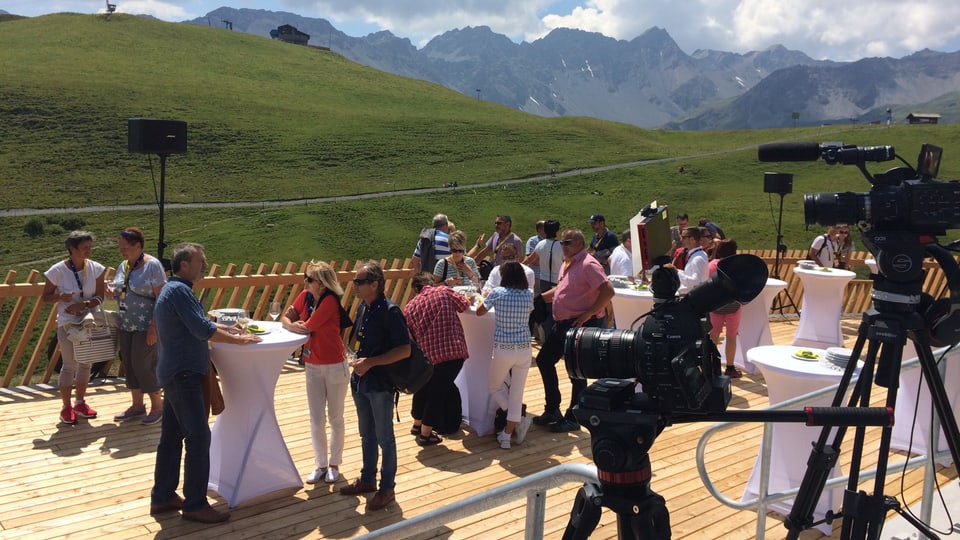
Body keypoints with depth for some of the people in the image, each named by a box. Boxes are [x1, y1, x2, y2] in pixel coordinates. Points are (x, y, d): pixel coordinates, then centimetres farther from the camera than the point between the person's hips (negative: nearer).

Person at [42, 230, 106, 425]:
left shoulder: (95, 268, -4)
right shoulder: (58, 270, -11)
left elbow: (99, 297, -4)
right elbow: (45, 297, -2)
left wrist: (84, 304, -22)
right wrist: (60, 296, -23)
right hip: (68, 323, -4)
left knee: (85, 363, 12)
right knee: (70, 365, -1)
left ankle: (80, 403, 27)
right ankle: (66, 407, 13)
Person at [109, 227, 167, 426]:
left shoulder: (152, 265, -13)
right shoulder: (123, 266, 10)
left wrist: (154, 326, -20)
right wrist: (113, 292, -2)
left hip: (145, 326, -8)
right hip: (125, 326, 8)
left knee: (142, 365, -6)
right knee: (129, 364, 11)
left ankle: (158, 405, 9)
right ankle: (137, 405, 24)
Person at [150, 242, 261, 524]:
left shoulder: (173, 289, 16)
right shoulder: (179, 290, -17)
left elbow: (196, 323, 23)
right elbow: (202, 329, -22)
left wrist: (227, 329, 13)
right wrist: (238, 340, -12)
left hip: (174, 374, 11)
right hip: (183, 375, -11)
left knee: (171, 437, 15)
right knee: (198, 438, -6)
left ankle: (163, 497, 24)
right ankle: (195, 505, 1)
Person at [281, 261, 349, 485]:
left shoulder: (330, 301, -22)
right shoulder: (305, 296, -1)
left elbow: (305, 328, -25)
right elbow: (286, 318, 7)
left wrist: (292, 324, -6)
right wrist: (289, 321, -15)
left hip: (335, 366, -6)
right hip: (312, 366, 6)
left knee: (335, 418, 10)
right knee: (316, 420, 9)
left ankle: (334, 464, 25)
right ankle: (321, 465, 22)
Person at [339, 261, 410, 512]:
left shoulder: (390, 311, -20)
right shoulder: (363, 308, 5)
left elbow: (404, 350, -21)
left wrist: (371, 362, -23)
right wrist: (359, 364, 6)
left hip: (380, 384, -8)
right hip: (361, 381, 8)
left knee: (384, 438, 6)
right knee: (366, 434, 21)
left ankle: (387, 488, 20)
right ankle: (367, 479, 36)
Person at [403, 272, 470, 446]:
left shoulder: (409, 307, 9)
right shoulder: (444, 292, 1)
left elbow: (409, 336, 12)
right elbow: (464, 304, 16)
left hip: (426, 354, 3)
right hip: (454, 351, -3)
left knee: (423, 387, 24)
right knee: (438, 392, 7)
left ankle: (417, 424, 42)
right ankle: (425, 434, 15)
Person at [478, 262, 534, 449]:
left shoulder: (498, 293, -8)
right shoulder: (529, 294, -1)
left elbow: (479, 312, 5)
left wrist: (489, 298, 23)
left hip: (502, 350, -3)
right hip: (524, 350, 3)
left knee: (493, 387, 21)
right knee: (517, 393, 11)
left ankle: (519, 419, 11)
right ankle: (507, 435, 15)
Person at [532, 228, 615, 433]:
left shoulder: (588, 265, -16)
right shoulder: (567, 264, 14)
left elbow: (608, 291, -24)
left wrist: (588, 314, -24)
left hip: (580, 326, -10)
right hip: (563, 324, 10)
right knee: (544, 360, 15)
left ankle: (573, 419, 16)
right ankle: (552, 410, 26)